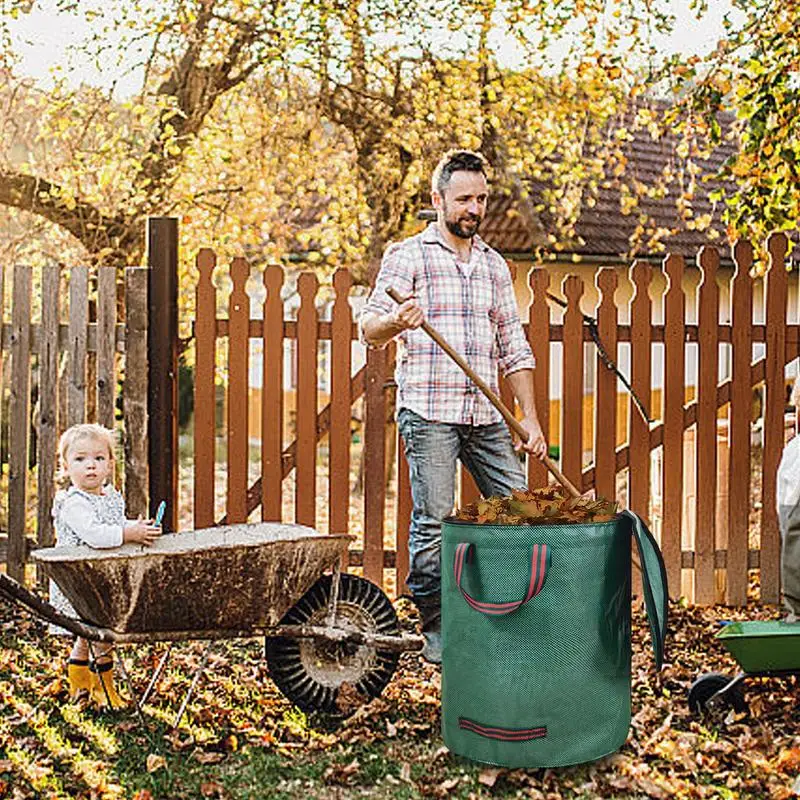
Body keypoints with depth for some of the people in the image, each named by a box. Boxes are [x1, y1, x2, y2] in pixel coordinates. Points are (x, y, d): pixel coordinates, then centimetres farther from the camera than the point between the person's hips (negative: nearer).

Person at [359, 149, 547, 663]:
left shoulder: (494, 265, 17)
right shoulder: (407, 256, 2)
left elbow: (514, 346, 18)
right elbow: (370, 329, -7)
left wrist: (530, 417, 10)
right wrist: (395, 321, -31)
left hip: (487, 415, 5)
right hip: (428, 412, -5)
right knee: (433, 522, -5)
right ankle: (435, 631, 7)